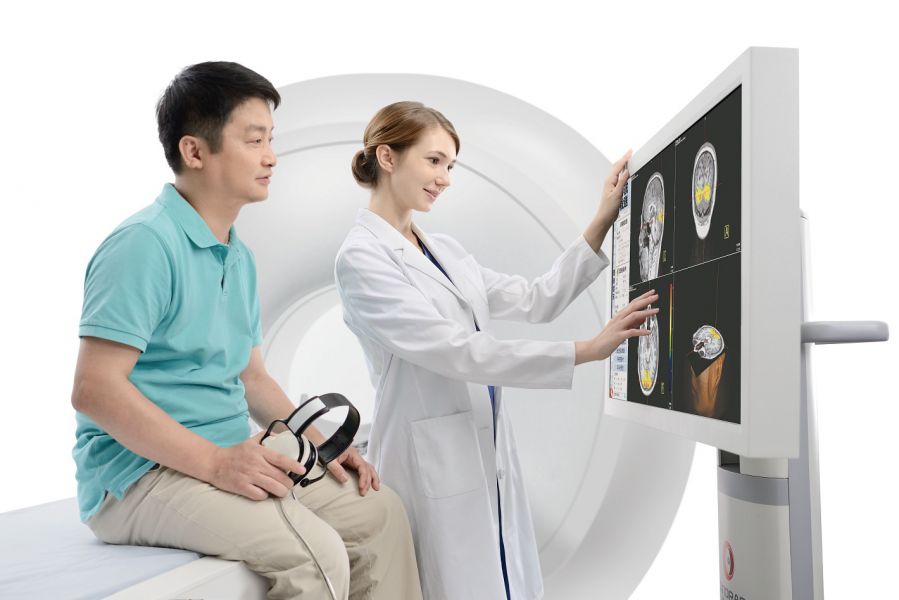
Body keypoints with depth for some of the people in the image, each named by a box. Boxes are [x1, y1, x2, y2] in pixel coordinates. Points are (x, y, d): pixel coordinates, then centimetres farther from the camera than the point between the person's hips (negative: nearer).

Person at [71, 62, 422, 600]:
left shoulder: (240, 257, 12)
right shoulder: (145, 243, -15)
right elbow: (94, 389, -21)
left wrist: (322, 446, 6)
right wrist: (216, 463, -24)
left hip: (231, 462, 8)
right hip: (142, 473, -8)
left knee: (381, 511, 2)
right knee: (316, 553, -25)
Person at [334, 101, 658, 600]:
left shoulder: (444, 250, 12)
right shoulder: (362, 257, -12)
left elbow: (535, 301, 10)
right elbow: (457, 352, -20)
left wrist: (601, 223, 4)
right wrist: (587, 350, -22)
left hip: (490, 455, 7)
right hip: (434, 465, -7)